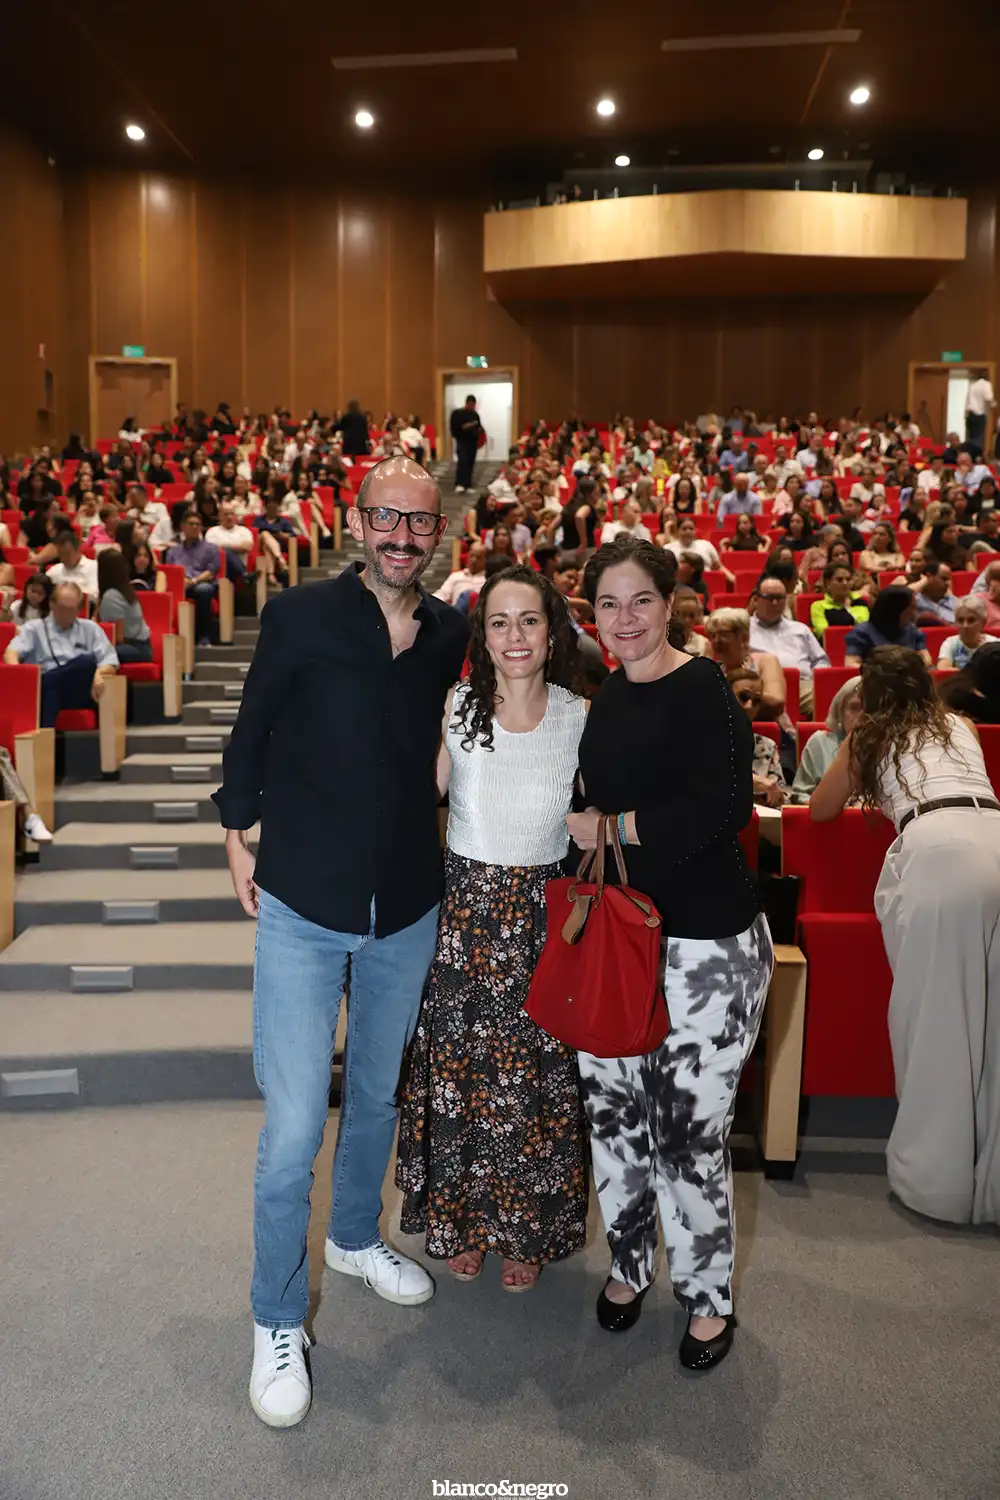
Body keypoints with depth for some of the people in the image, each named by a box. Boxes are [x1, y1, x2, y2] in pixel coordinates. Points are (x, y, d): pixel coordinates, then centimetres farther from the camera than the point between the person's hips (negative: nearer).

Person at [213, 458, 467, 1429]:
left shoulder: (450, 636, -1)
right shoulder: (299, 616, -11)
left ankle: (355, 1238, 48)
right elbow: (252, 730, -1)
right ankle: (276, 1323, 20)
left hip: (408, 909, 4)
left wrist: (423, 847, 10)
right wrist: (238, 833, 1)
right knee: (294, 1126, -3)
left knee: (378, 1093, 22)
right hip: (301, 908, -4)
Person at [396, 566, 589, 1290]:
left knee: (537, 1074, 10)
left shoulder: (583, 719, -6)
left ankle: (528, 1231, 34)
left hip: (543, 919, 0)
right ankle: (464, 1221, 35)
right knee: (459, 1068, 11)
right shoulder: (454, 708, -5)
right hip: (464, 911, 1)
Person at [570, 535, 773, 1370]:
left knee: (690, 1129, 1)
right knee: (613, 1110, 13)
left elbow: (722, 808, -22)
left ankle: (709, 1297, 25)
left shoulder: (703, 691, -12)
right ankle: (629, 1264, 36)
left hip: (705, 946, -6)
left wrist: (607, 828, -13)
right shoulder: (607, 698, 10)